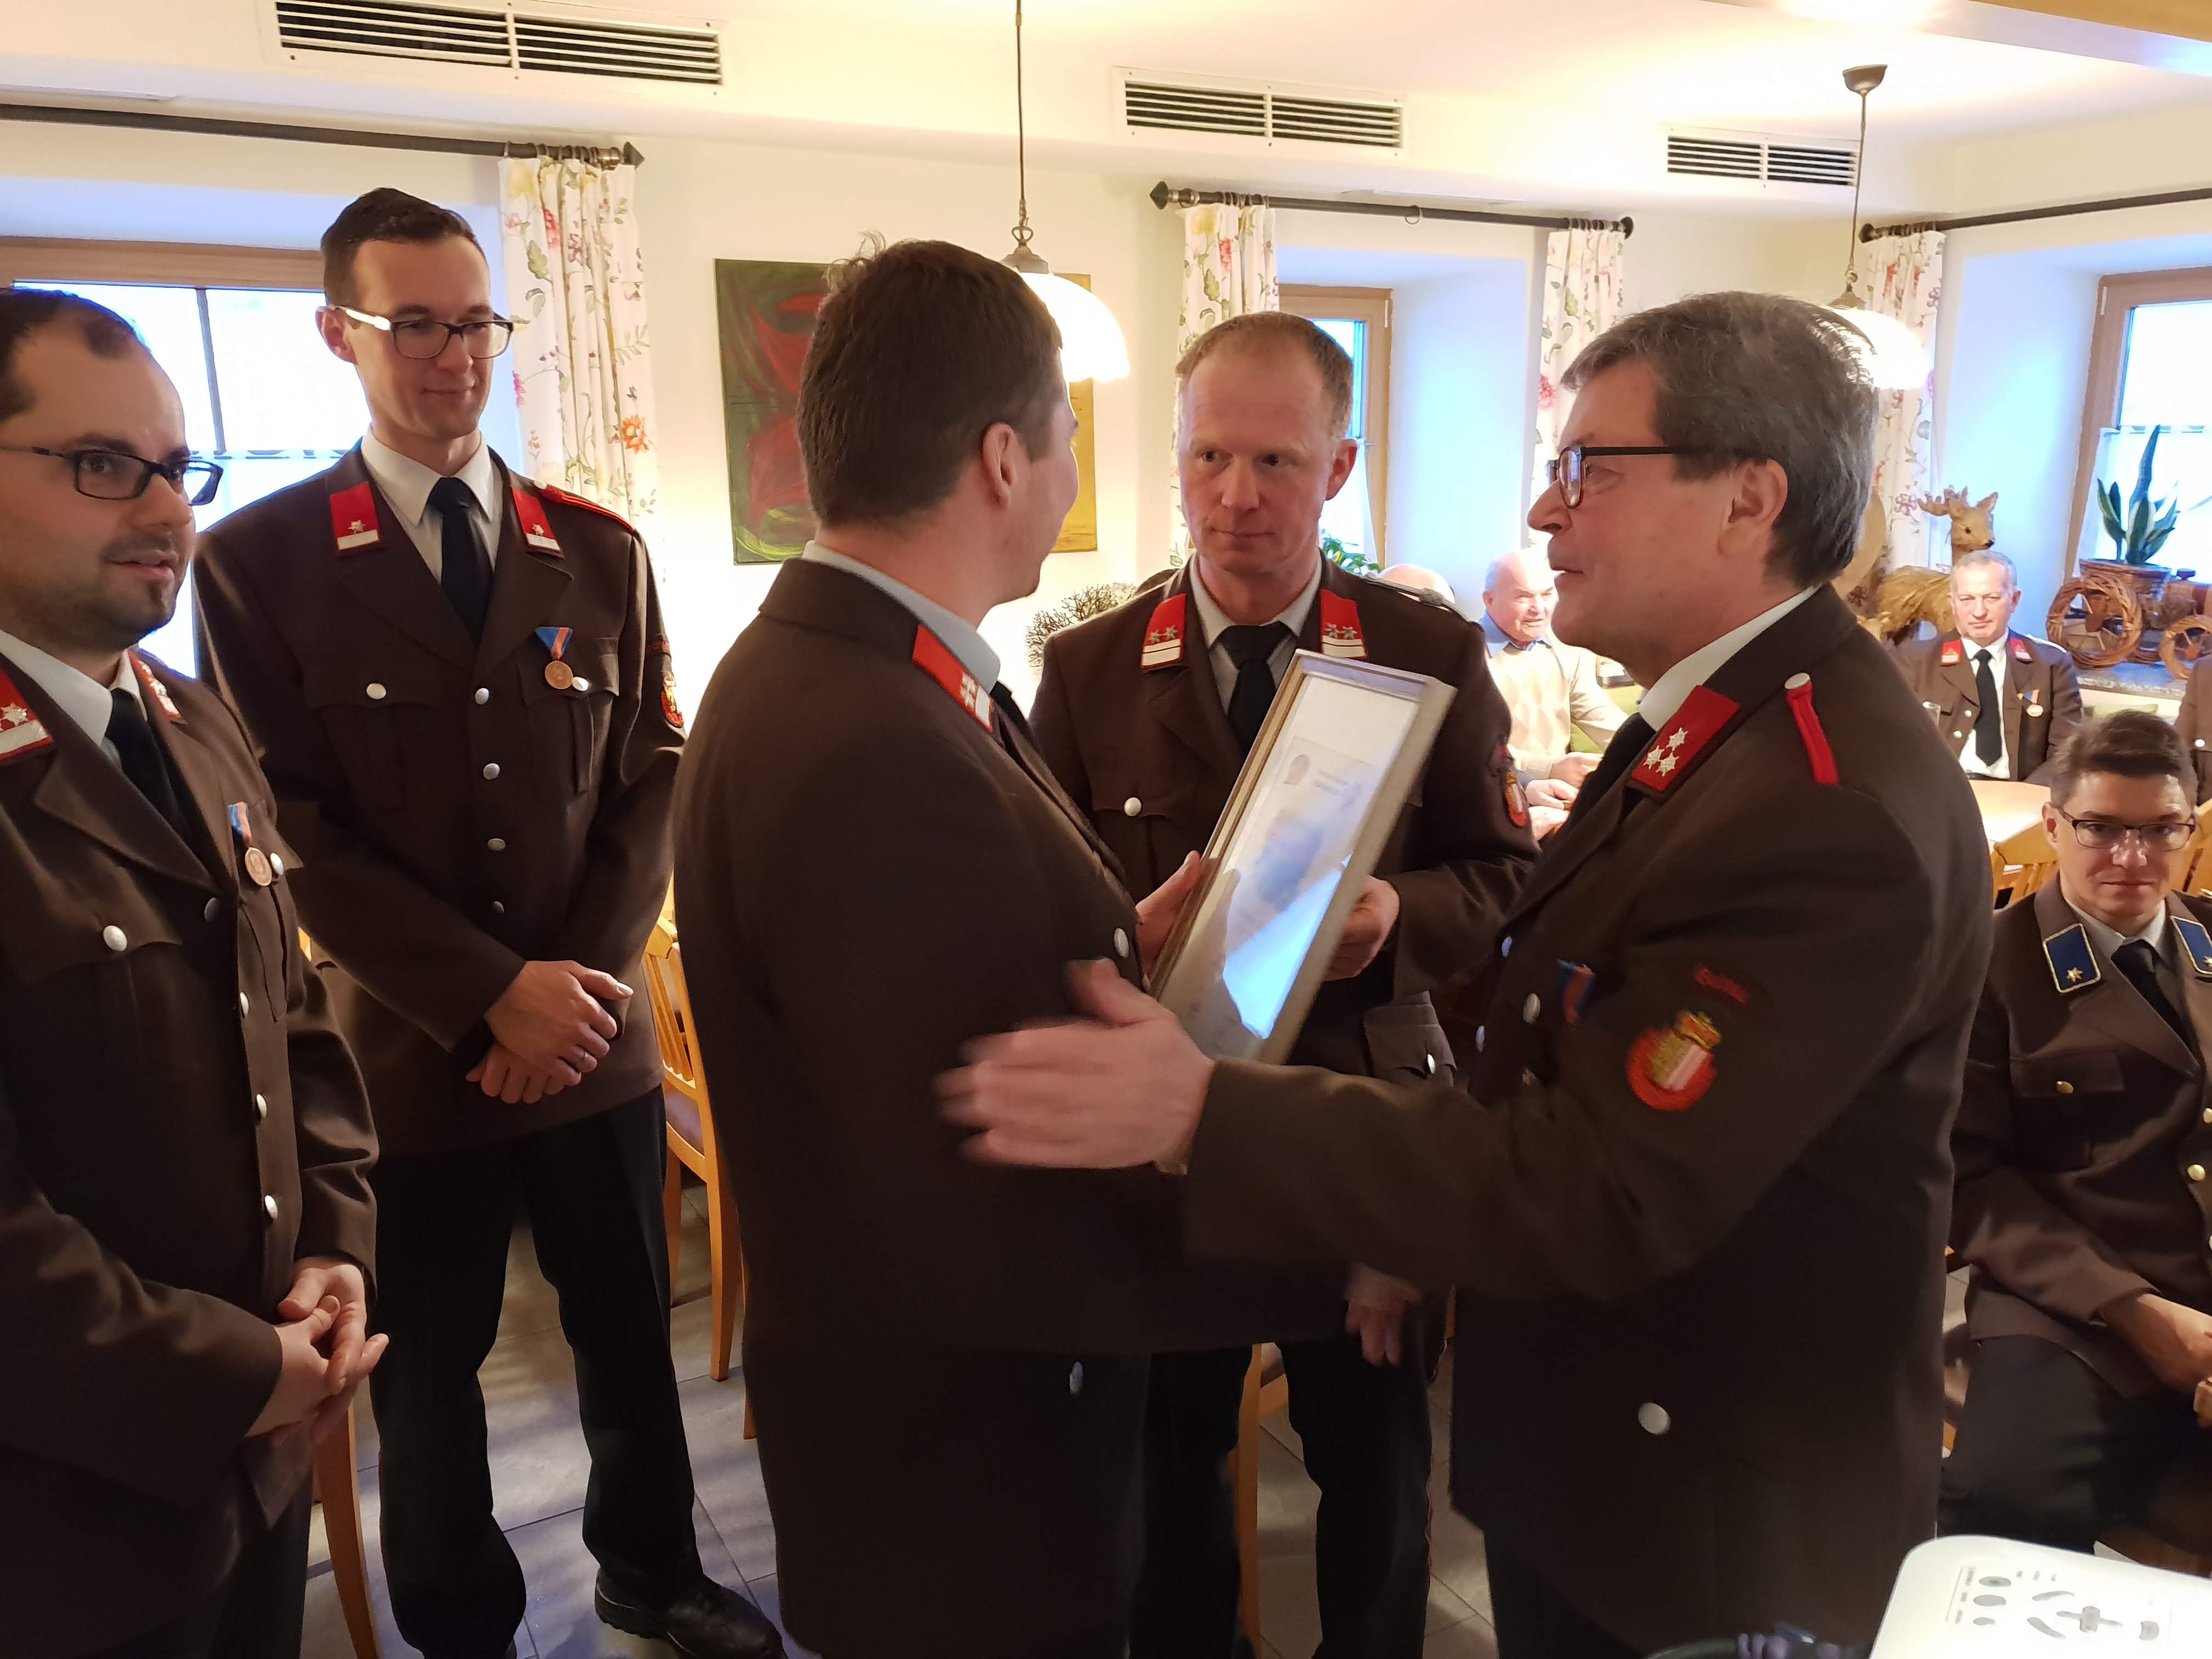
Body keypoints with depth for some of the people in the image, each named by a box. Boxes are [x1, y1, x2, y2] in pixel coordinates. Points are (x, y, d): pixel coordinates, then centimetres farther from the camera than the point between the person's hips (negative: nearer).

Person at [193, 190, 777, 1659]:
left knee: (631, 1329, 17)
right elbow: (298, 830, -8)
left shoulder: (601, 553, 5)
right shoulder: (260, 561, -4)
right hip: (411, 1055, -2)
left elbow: (653, 787, 4)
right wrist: (497, 995, -15)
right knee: (428, 1372, 14)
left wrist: (583, 981, -8)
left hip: (595, 1038, 3)